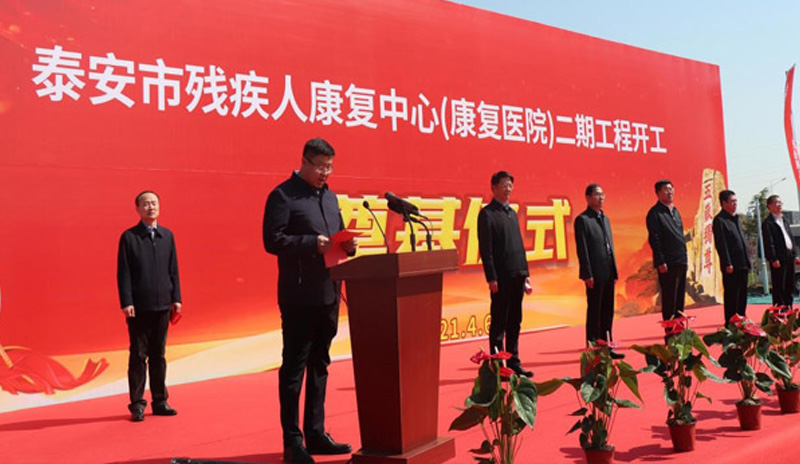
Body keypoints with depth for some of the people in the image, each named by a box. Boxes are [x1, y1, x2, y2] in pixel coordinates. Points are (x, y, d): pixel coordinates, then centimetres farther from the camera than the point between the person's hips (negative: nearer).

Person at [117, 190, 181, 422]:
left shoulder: (167, 235, 10)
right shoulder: (129, 237, -1)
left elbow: (173, 270, 11)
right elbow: (123, 273, -4)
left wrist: (176, 298, 4)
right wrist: (126, 303, -11)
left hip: (163, 305, 4)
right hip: (139, 307, -4)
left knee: (159, 355, 11)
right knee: (138, 356, 2)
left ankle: (160, 401, 19)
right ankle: (137, 404, 10)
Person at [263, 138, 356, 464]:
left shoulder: (330, 197, 17)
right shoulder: (283, 195, -7)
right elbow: (272, 240, -15)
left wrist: (346, 245, 0)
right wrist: (312, 243, -23)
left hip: (328, 294, 8)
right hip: (299, 296, -8)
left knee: (319, 366, 14)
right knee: (294, 367, 0)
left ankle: (316, 434, 25)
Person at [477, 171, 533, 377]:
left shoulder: (512, 213, 18)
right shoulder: (487, 214, -6)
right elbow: (485, 249, -11)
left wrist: (525, 273, 15)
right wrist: (491, 278, -16)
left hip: (517, 275, 8)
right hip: (501, 277, -8)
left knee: (514, 322, 11)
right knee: (499, 323, -1)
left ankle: (514, 363, 19)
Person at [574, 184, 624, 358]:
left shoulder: (605, 219, 17)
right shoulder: (582, 220, -8)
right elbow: (582, 249, -12)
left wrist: (614, 271, 14)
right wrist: (588, 274, -17)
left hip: (608, 274, 8)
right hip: (595, 274, -8)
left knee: (607, 312, 11)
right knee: (594, 312, -1)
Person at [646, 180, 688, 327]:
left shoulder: (675, 211, 18)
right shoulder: (655, 213, -7)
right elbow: (654, 239, -13)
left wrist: (684, 257, 16)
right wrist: (660, 262, -17)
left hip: (681, 261, 8)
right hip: (667, 264, -8)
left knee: (679, 299, 11)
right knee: (669, 300, -5)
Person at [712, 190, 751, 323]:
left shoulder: (736, 219, 19)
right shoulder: (719, 220, -8)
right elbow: (721, 244, -15)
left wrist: (747, 262, 16)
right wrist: (727, 264, -19)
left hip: (742, 265, 8)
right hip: (731, 267, -8)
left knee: (742, 295, 12)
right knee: (731, 296, -4)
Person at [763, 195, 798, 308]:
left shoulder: (785, 220, 19)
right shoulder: (767, 223, -8)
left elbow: (790, 238, 20)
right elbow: (769, 243, -14)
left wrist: (794, 255, 14)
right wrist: (774, 259, -19)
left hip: (789, 257, 8)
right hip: (779, 260, -8)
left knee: (790, 286, 12)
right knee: (779, 288, -5)